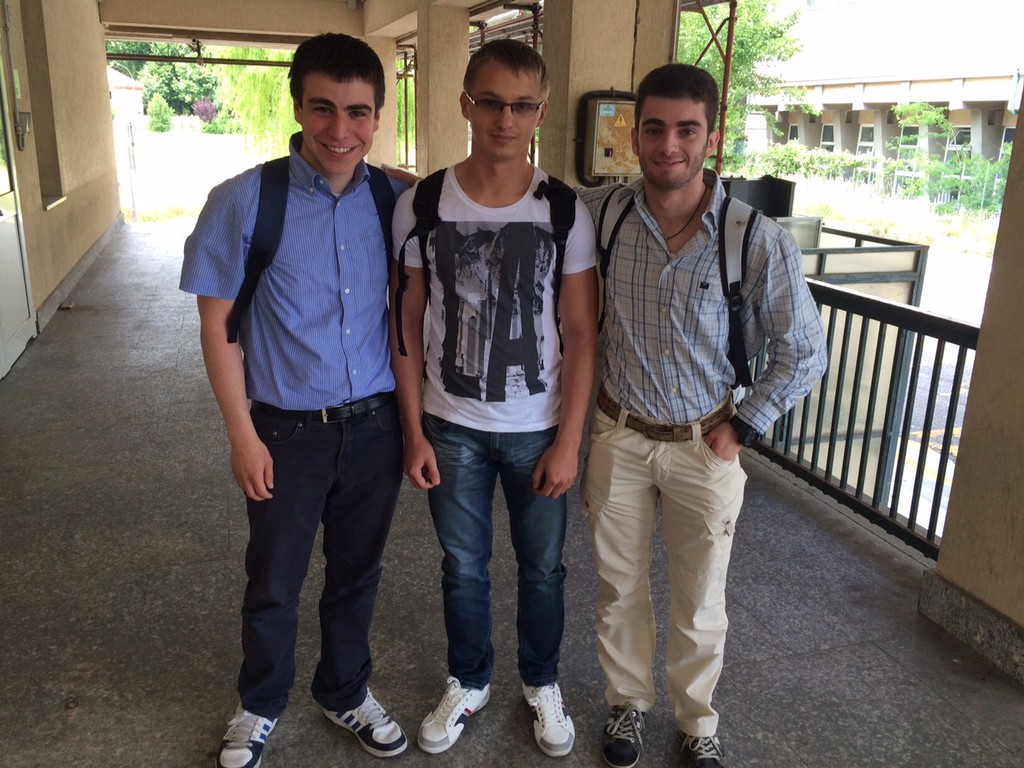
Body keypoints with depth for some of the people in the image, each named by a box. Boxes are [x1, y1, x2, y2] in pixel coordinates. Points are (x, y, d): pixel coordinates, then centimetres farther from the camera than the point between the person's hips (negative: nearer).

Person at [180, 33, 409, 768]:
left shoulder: (396, 200, -5)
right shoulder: (244, 201, -13)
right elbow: (217, 323, -7)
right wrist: (243, 435, -8)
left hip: (375, 424, 3)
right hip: (288, 430, -2)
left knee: (357, 574, 19)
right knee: (274, 583, 15)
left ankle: (346, 692, 45)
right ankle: (260, 705, 43)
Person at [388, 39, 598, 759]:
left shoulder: (567, 212, -9)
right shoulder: (419, 206, -7)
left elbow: (582, 334, -6)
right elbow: (407, 327, -1)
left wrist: (569, 441, -8)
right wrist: (415, 433, -3)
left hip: (539, 429, 0)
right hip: (451, 427, 1)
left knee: (543, 568, 15)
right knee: (463, 567, 17)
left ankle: (543, 683, 41)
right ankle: (469, 682, 41)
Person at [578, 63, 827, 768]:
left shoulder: (760, 241, -16)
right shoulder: (599, 212, -11)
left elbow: (804, 353, -5)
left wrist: (742, 428, -5)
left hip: (705, 445, -1)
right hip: (619, 437, 2)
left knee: (701, 603, 16)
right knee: (620, 589, 18)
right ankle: (629, 701, 44)